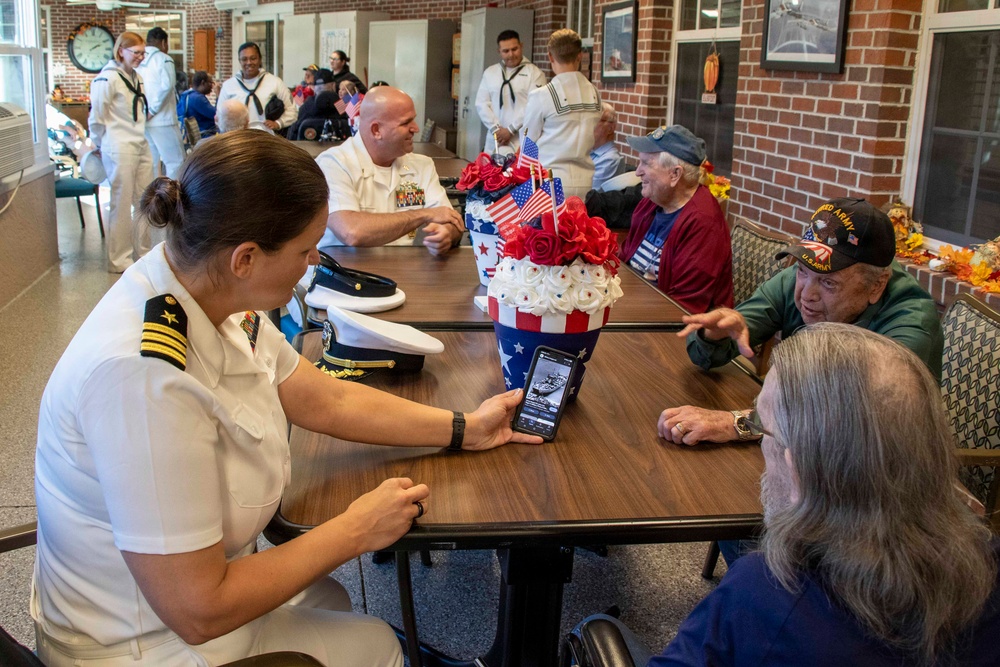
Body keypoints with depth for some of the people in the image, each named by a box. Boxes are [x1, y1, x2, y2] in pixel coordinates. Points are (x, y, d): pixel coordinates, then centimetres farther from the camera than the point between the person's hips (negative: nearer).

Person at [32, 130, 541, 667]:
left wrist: (465, 429, 8)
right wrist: (356, 531, -19)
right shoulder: (144, 375, -37)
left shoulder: (217, 297, -10)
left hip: (201, 574, 7)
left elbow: (326, 400, 4)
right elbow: (199, 612, -30)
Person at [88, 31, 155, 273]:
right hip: (120, 150, -8)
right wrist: (100, 146, 1)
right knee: (122, 204, -2)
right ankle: (119, 260, 6)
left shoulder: (136, 77, 13)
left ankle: (143, 253, 22)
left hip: (141, 146, 8)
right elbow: (96, 117, -8)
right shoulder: (107, 78, -11)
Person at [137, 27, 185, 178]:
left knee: (150, 162, 12)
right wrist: (153, 110, -12)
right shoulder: (164, 59, -4)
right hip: (162, 120, -6)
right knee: (175, 161, -3)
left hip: (142, 120, 6)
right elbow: (167, 85, -19)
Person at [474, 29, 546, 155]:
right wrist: (496, 128, -6)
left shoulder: (534, 73, -1)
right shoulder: (490, 72, 13)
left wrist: (510, 130, -11)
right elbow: (481, 103, 7)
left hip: (522, 141, -4)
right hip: (495, 138, 4)